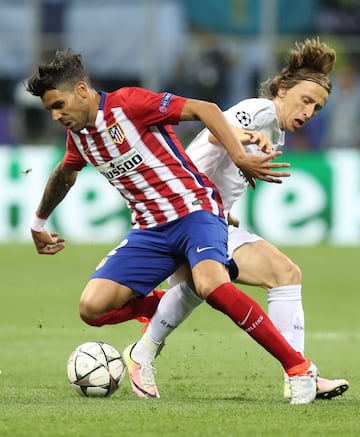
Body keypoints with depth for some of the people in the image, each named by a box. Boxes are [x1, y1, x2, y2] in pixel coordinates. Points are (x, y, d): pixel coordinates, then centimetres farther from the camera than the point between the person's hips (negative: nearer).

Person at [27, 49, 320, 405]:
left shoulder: (127, 103, -11)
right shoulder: (78, 137, 11)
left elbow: (204, 109, -14)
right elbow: (63, 176, 35)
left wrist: (240, 159, -22)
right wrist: (39, 222, 47)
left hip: (194, 211, -7)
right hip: (150, 229, 7)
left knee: (211, 285, -35)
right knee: (92, 307, -12)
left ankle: (298, 368, -27)